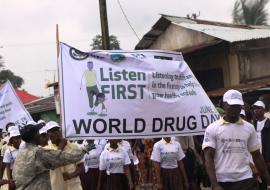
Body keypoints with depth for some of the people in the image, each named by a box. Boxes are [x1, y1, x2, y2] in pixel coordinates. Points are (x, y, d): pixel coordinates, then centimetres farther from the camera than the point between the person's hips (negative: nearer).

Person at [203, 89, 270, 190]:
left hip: (246, 180, 2)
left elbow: (257, 156, 14)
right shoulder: (212, 128, -2)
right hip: (222, 182, -2)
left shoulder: (249, 128, 8)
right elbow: (208, 158, -7)